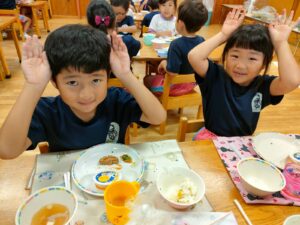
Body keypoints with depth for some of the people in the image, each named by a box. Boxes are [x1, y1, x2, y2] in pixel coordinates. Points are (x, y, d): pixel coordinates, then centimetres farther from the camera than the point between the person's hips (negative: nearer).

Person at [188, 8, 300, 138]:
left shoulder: (263, 86, -7)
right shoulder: (216, 77, -11)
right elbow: (194, 57, -26)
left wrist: (281, 43, -18)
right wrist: (223, 35, -18)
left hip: (242, 143, 2)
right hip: (210, 138, -1)